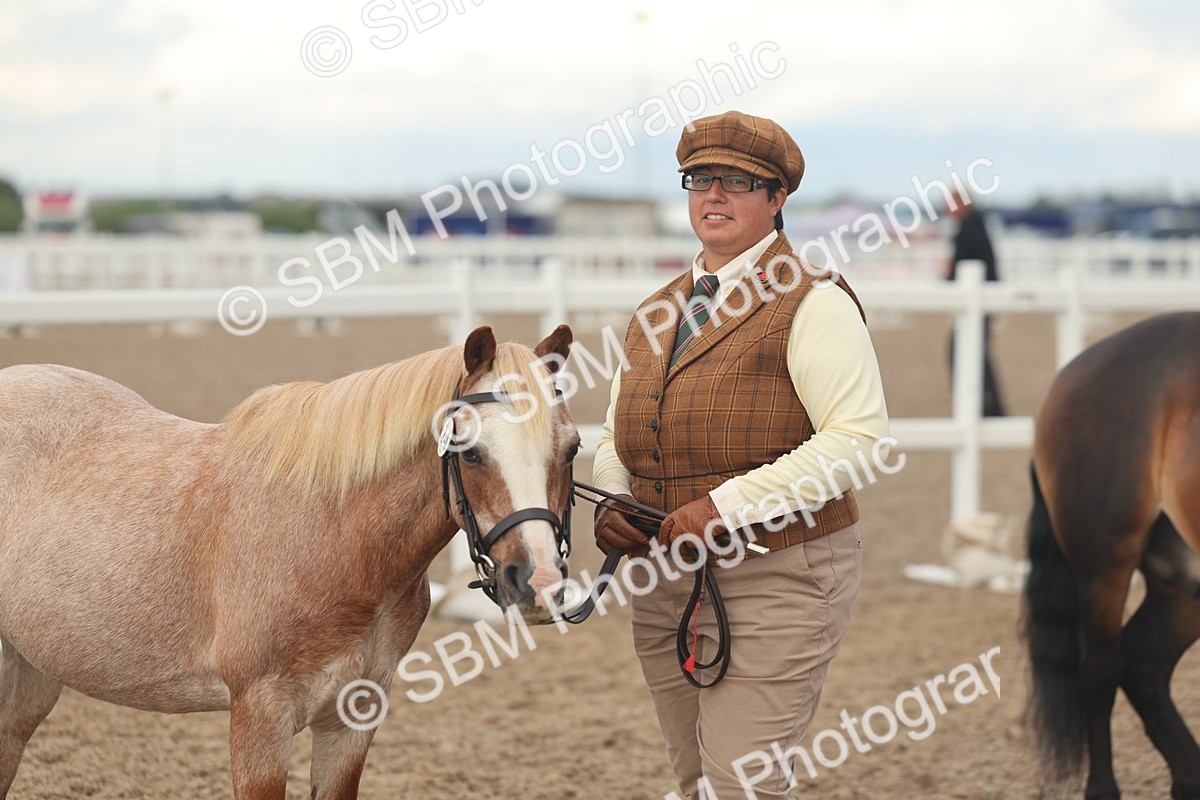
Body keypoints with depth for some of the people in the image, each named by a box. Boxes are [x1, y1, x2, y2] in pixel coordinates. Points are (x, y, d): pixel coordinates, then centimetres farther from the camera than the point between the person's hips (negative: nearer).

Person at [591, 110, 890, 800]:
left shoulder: (812, 304, -8)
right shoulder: (657, 315, 14)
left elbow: (859, 437, -18)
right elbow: (618, 437, 22)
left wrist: (727, 505, -23)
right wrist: (611, 503, -2)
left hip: (778, 584, -7)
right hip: (664, 584, 7)